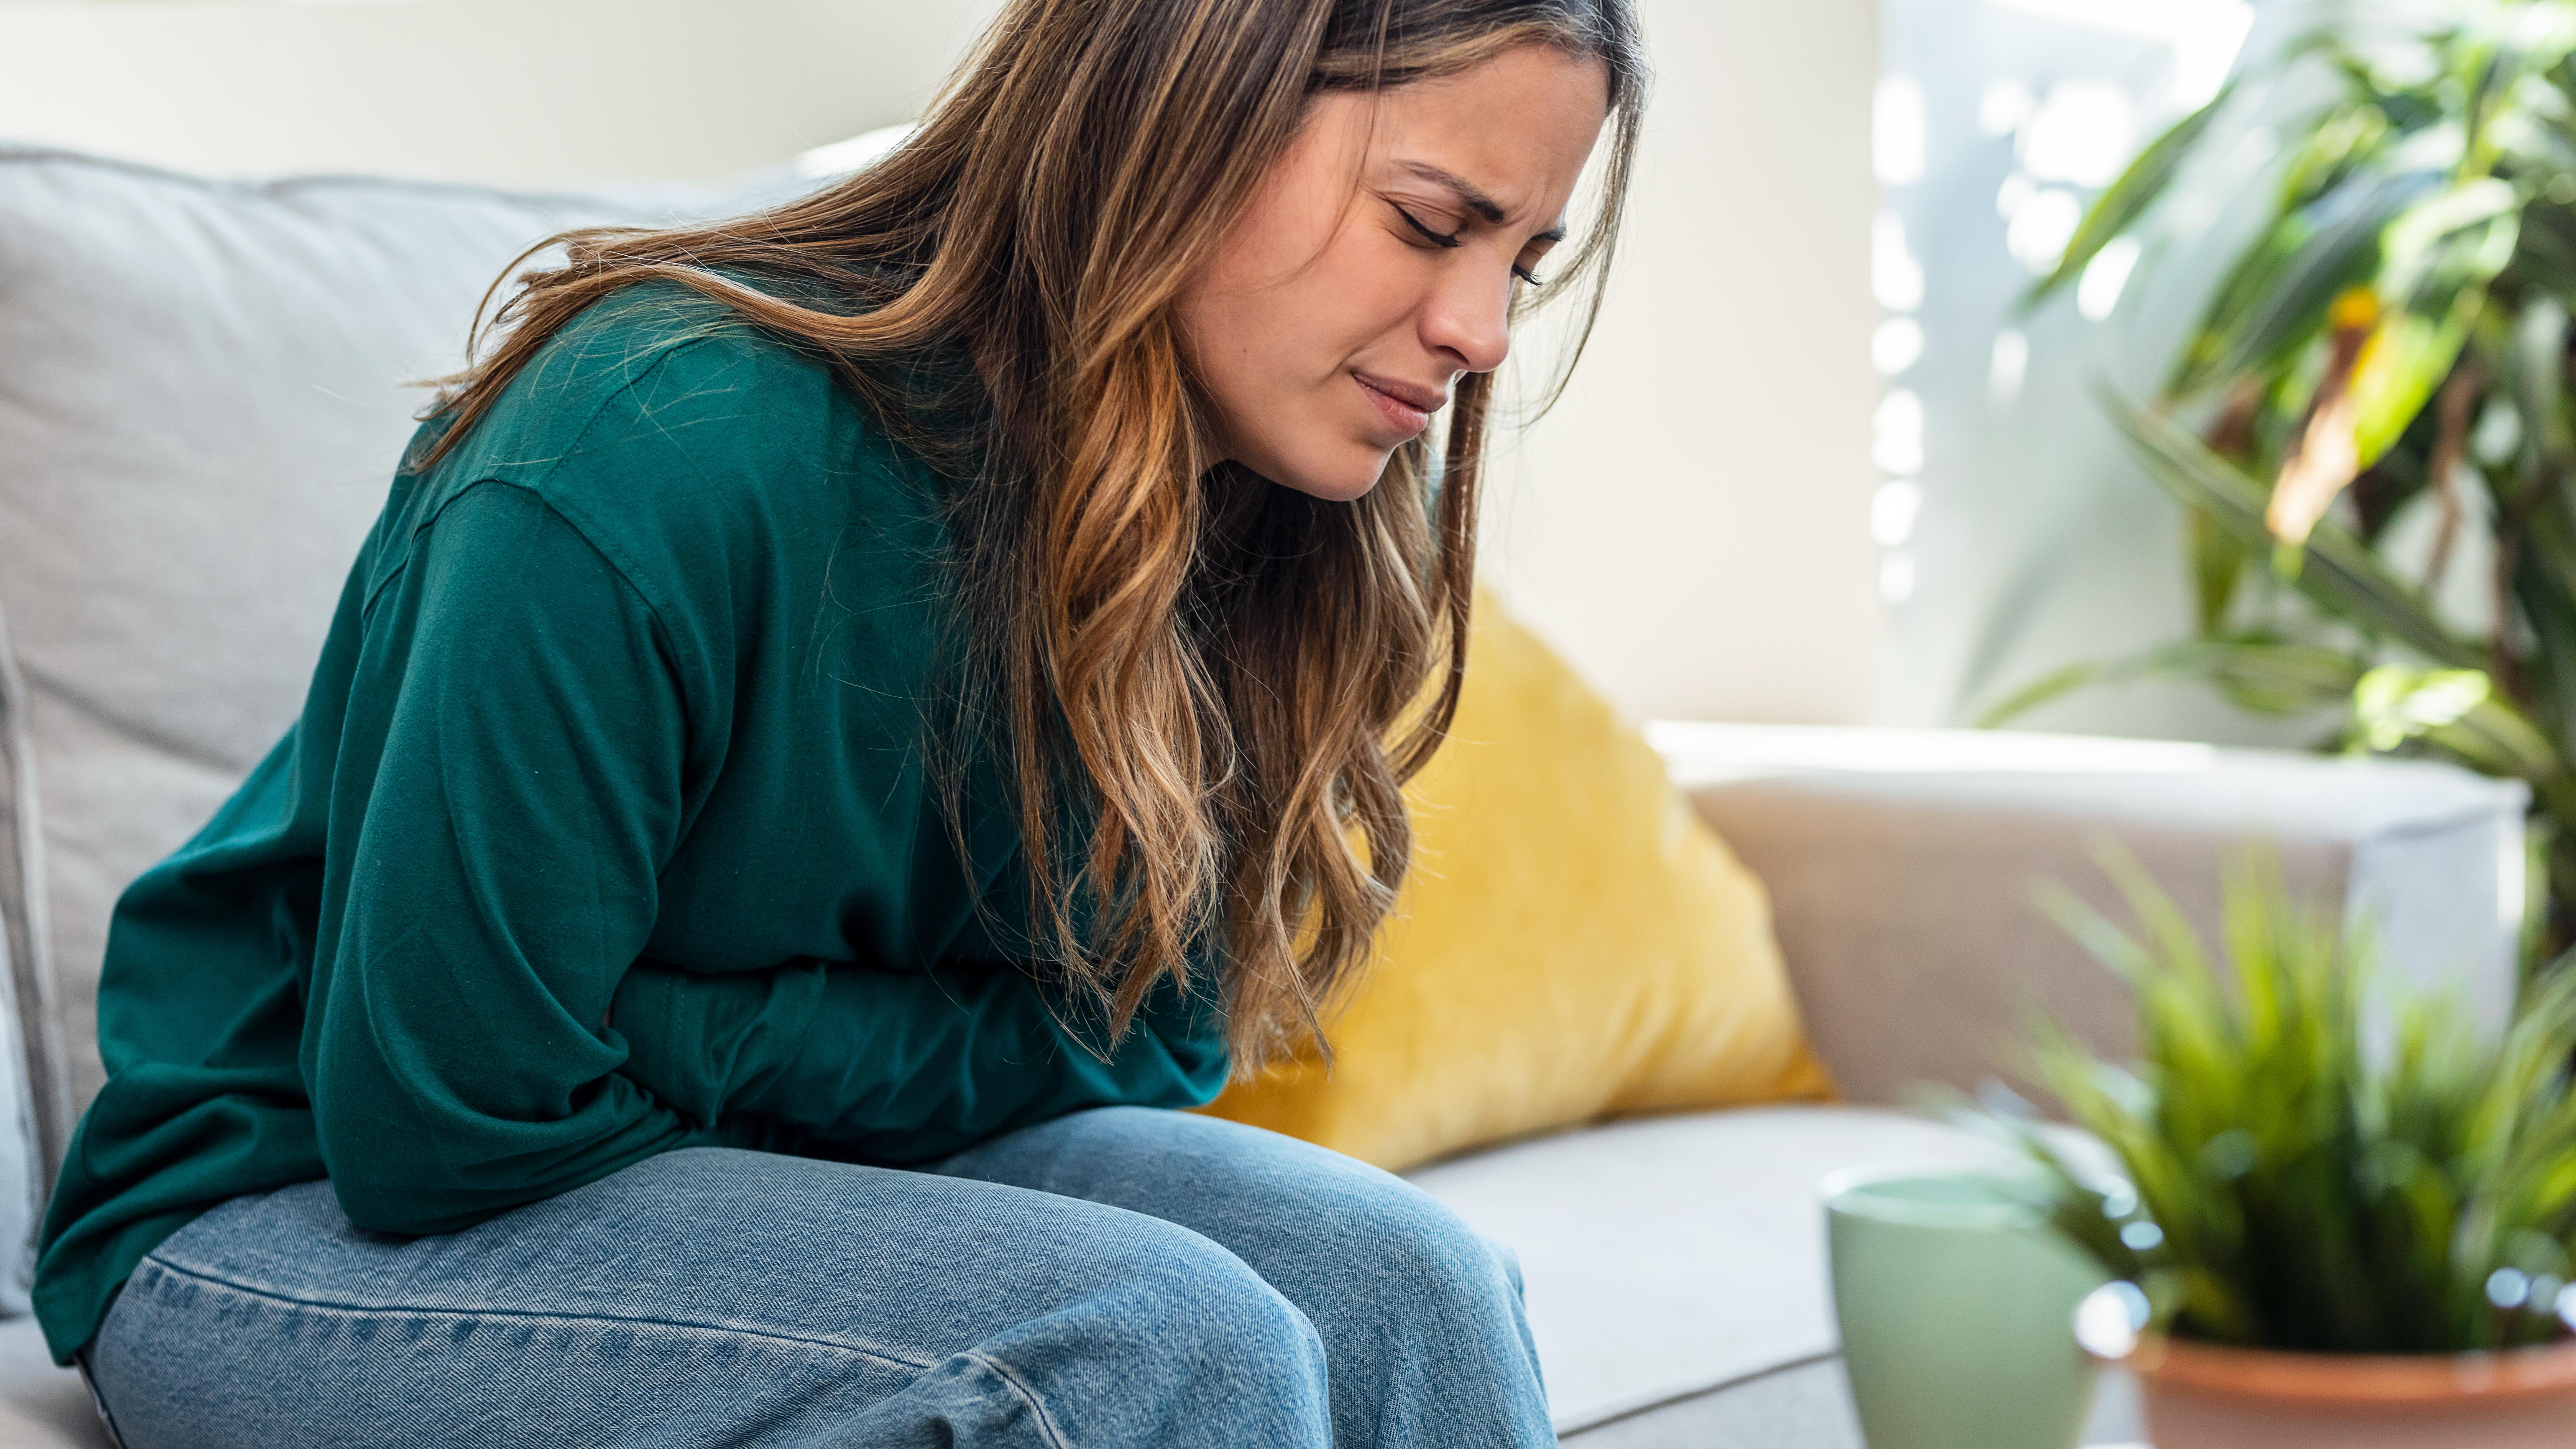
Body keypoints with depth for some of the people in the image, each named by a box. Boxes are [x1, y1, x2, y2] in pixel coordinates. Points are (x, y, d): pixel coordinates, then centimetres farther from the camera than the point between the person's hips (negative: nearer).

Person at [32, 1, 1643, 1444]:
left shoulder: (1255, 543, -7)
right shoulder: (666, 455, -28)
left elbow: (1146, 1039, -2)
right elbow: (441, 1126, -23)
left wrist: (715, 1044, -16)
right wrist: (908, 1047, -11)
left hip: (776, 1157, 6)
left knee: (1397, 1281, -19)